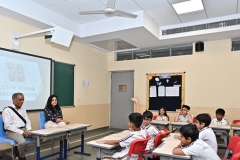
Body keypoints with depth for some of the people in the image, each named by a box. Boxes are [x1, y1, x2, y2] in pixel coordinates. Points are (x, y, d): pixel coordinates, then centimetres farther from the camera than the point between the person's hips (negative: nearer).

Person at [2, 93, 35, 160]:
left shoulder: (23, 110, 13)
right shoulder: (7, 110, -7)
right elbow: (8, 126, -15)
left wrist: (28, 130, -9)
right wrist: (22, 132, -22)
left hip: (24, 130, 6)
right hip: (12, 132, -6)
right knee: (22, 142, -35)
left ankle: (18, 150, -2)